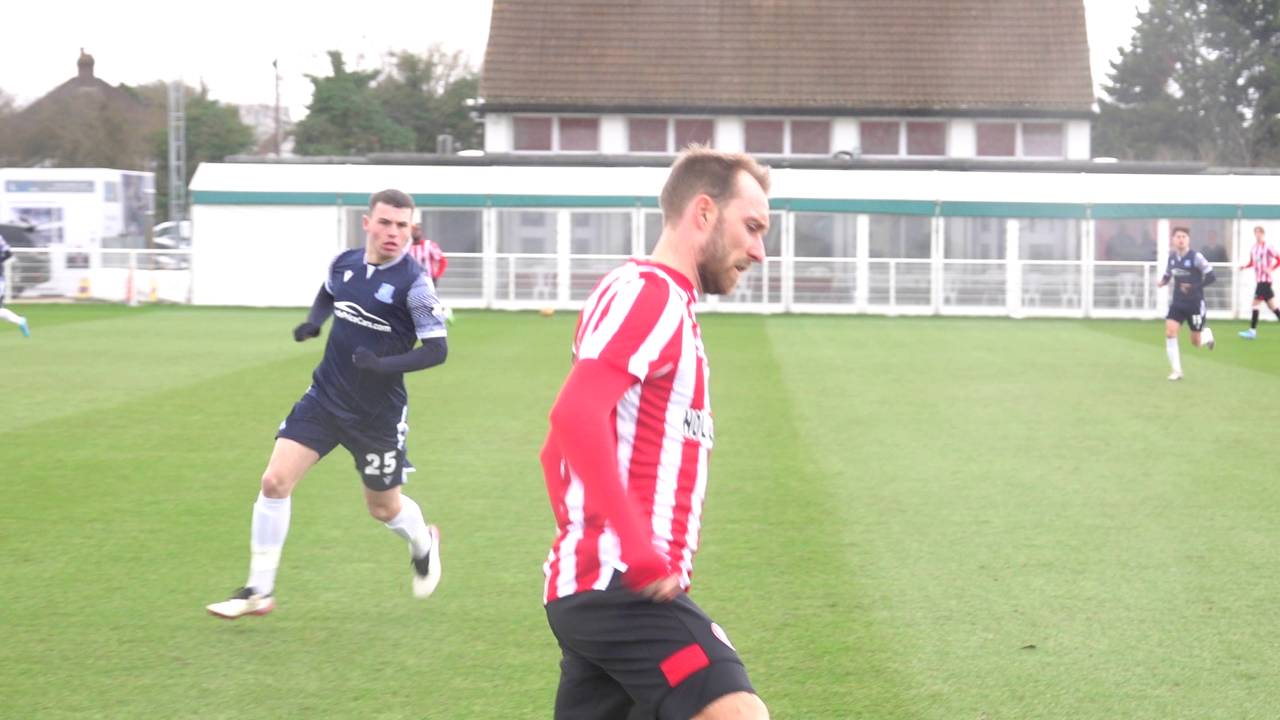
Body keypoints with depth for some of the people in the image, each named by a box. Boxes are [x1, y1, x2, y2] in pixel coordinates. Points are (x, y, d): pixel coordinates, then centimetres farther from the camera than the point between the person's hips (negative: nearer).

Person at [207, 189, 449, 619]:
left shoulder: (413, 283, -17)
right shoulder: (344, 263, -1)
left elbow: (436, 349, -16)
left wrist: (383, 365, -28)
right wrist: (313, 322, 2)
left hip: (378, 413, -4)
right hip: (325, 396, 4)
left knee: (384, 508, 12)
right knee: (274, 482, -9)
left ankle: (423, 544, 48)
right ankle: (259, 591, 2)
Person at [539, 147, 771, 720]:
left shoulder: (662, 302, 24)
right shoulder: (651, 292, -8)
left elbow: (560, 446, 29)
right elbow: (577, 416, -24)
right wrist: (639, 552, -27)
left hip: (592, 585, 10)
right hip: (623, 586, -10)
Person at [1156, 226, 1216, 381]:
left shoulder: (1196, 257, -16)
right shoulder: (1172, 256, 0)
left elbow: (1211, 277, -15)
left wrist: (1193, 287, -25)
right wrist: (1163, 281, -6)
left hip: (1195, 304, -4)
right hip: (1177, 303, 4)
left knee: (1196, 342, 4)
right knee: (1170, 332, -16)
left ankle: (1207, 334, 43)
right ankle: (1177, 371, -7)